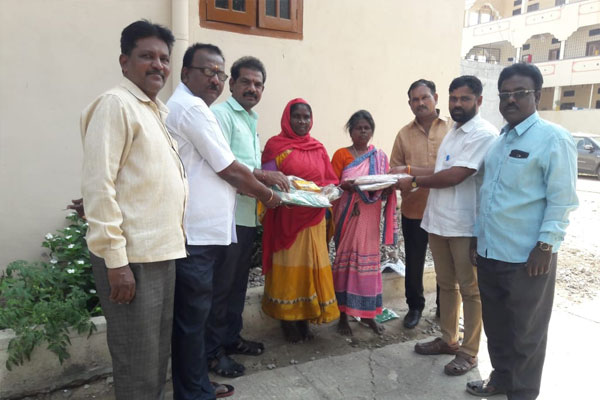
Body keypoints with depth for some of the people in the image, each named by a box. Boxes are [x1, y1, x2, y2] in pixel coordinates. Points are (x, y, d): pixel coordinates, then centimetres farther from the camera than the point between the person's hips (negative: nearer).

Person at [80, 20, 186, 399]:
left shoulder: (158, 110, 16)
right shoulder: (115, 103, -9)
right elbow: (98, 185, -16)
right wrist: (116, 261, -19)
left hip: (161, 251, 8)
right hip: (131, 257, -8)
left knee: (158, 356, 19)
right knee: (138, 364, 4)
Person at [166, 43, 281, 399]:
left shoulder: (188, 106, 20)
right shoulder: (192, 107, -13)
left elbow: (219, 167, 22)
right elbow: (229, 171, -11)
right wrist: (267, 195, 3)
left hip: (203, 230, 11)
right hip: (196, 233, -11)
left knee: (195, 313, 19)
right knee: (192, 316, 2)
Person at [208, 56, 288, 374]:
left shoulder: (251, 121, 22)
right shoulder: (221, 114, -7)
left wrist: (273, 180, 9)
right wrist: (261, 174, -22)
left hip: (247, 214, 9)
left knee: (238, 282, 17)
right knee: (220, 285, 0)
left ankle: (231, 338, 31)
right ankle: (212, 350, 14)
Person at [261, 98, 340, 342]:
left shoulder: (318, 148, 12)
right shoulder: (275, 146, -1)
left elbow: (331, 180, 12)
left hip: (313, 218, 4)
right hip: (286, 218, -4)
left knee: (311, 266, 8)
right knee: (288, 267, 2)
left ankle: (305, 318, 21)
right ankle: (287, 319, 16)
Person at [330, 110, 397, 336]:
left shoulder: (381, 157, 12)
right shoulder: (341, 155, 2)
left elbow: (387, 187, 12)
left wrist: (388, 189, -11)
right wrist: (347, 185, -23)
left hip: (370, 216, 3)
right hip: (348, 215, -3)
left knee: (369, 260, 6)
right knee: (345, 259, -1)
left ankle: (367, 312, 19)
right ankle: (343, 314, 9)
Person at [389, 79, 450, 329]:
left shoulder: (453, 128, -2)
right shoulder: (404, 134, 5)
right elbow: (395, 171, 5)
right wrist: (399, 177, -17)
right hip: (413, 210, 2)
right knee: (414, 263, 12)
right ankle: (415, 306, 32)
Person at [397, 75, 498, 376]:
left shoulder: (484, 134, -14)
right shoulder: (452, 133, 16)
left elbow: (456, 175, -21)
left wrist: (415, 181, -11)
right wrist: (413, 171, 8)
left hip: (465, 225, -8)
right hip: (438, 221, 9)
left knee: (469, 289, 5)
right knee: (446, 284, 18)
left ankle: (469, 351, 19)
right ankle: (448, 339, 33)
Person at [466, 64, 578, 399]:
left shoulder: (554, 138, -10)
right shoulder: (499, 140, 12)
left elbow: (562, 200, -13)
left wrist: (545, 246, -17)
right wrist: (479, 236, 17)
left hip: (527, 256, -7)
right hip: (490, 251, 7)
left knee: (525, 331, 9)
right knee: (496, 323, 19)